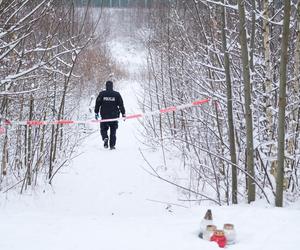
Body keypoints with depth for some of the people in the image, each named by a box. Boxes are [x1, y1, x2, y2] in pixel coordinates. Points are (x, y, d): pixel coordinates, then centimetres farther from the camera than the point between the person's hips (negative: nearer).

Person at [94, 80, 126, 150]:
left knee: (103, 129, 13)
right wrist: (123, 114, 7)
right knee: (113, 131, 9)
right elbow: (121, 105, 1)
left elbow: (97, 104, 2)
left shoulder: (102, 94, 0)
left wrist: (96, 113, 10)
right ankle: (112, 145, 6)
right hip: (114, 116, 0)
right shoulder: (117, 94, -1)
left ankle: (105, 138, -16)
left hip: (104, 116, 0)